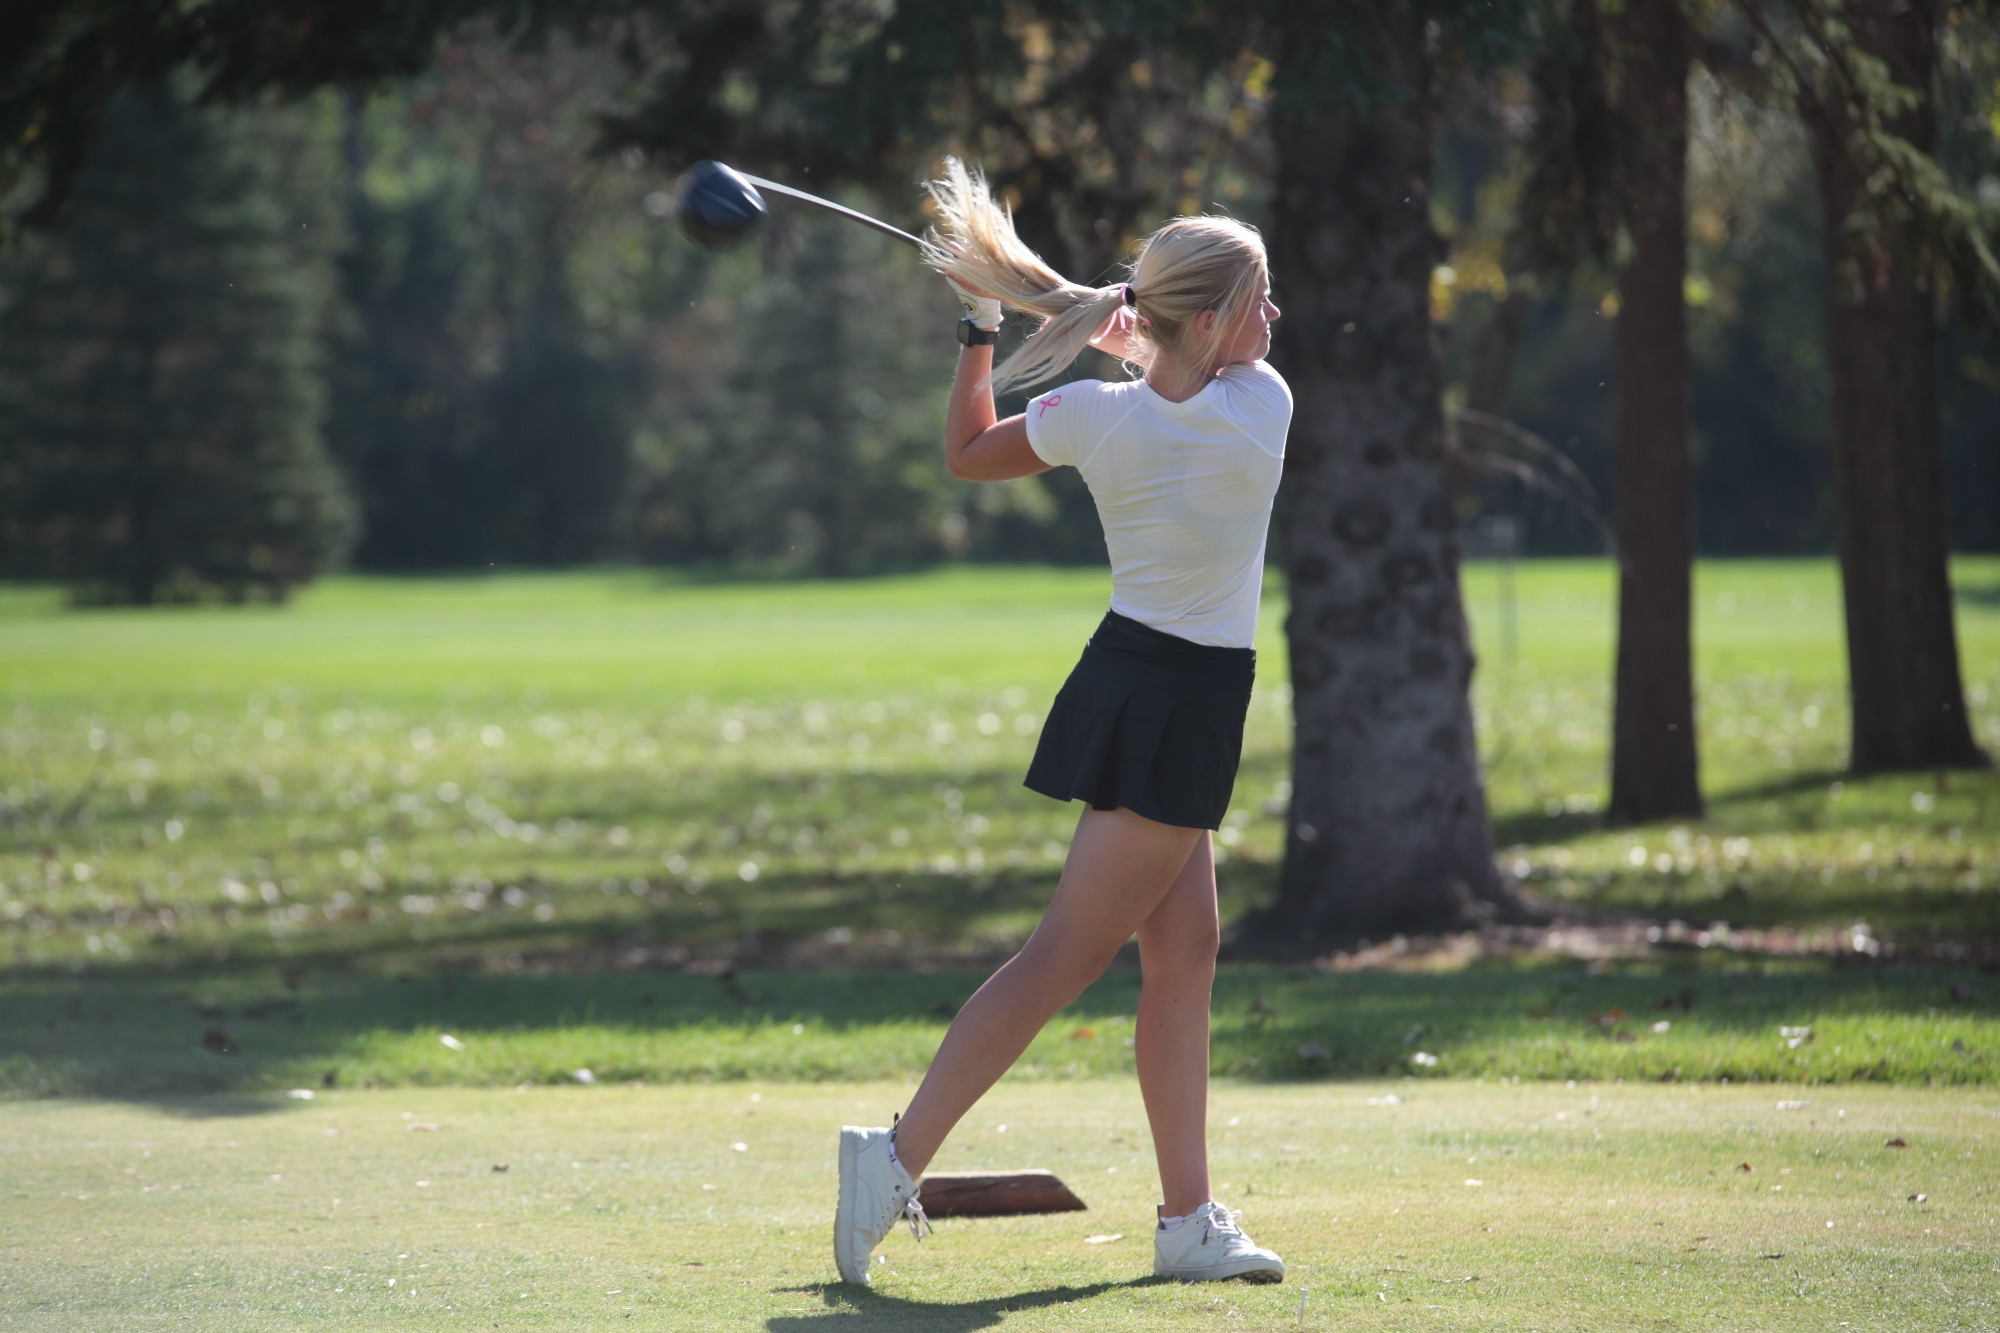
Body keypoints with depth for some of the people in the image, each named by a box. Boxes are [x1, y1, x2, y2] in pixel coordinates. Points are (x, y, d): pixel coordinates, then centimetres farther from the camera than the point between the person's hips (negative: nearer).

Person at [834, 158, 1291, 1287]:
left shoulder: (1095, 417, -6)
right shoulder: (1265, 407, -16)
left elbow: (968, 454, 11)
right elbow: (1183, 368, 7)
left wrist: (983, 326, 18)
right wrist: (1056, 294, 8)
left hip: (1131, 680, 6)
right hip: (1188, 707, -6)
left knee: (1185, 950, 10)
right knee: (1069, 955, -5)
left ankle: (1189, 1216, 9)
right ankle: (900, 1157, -8)